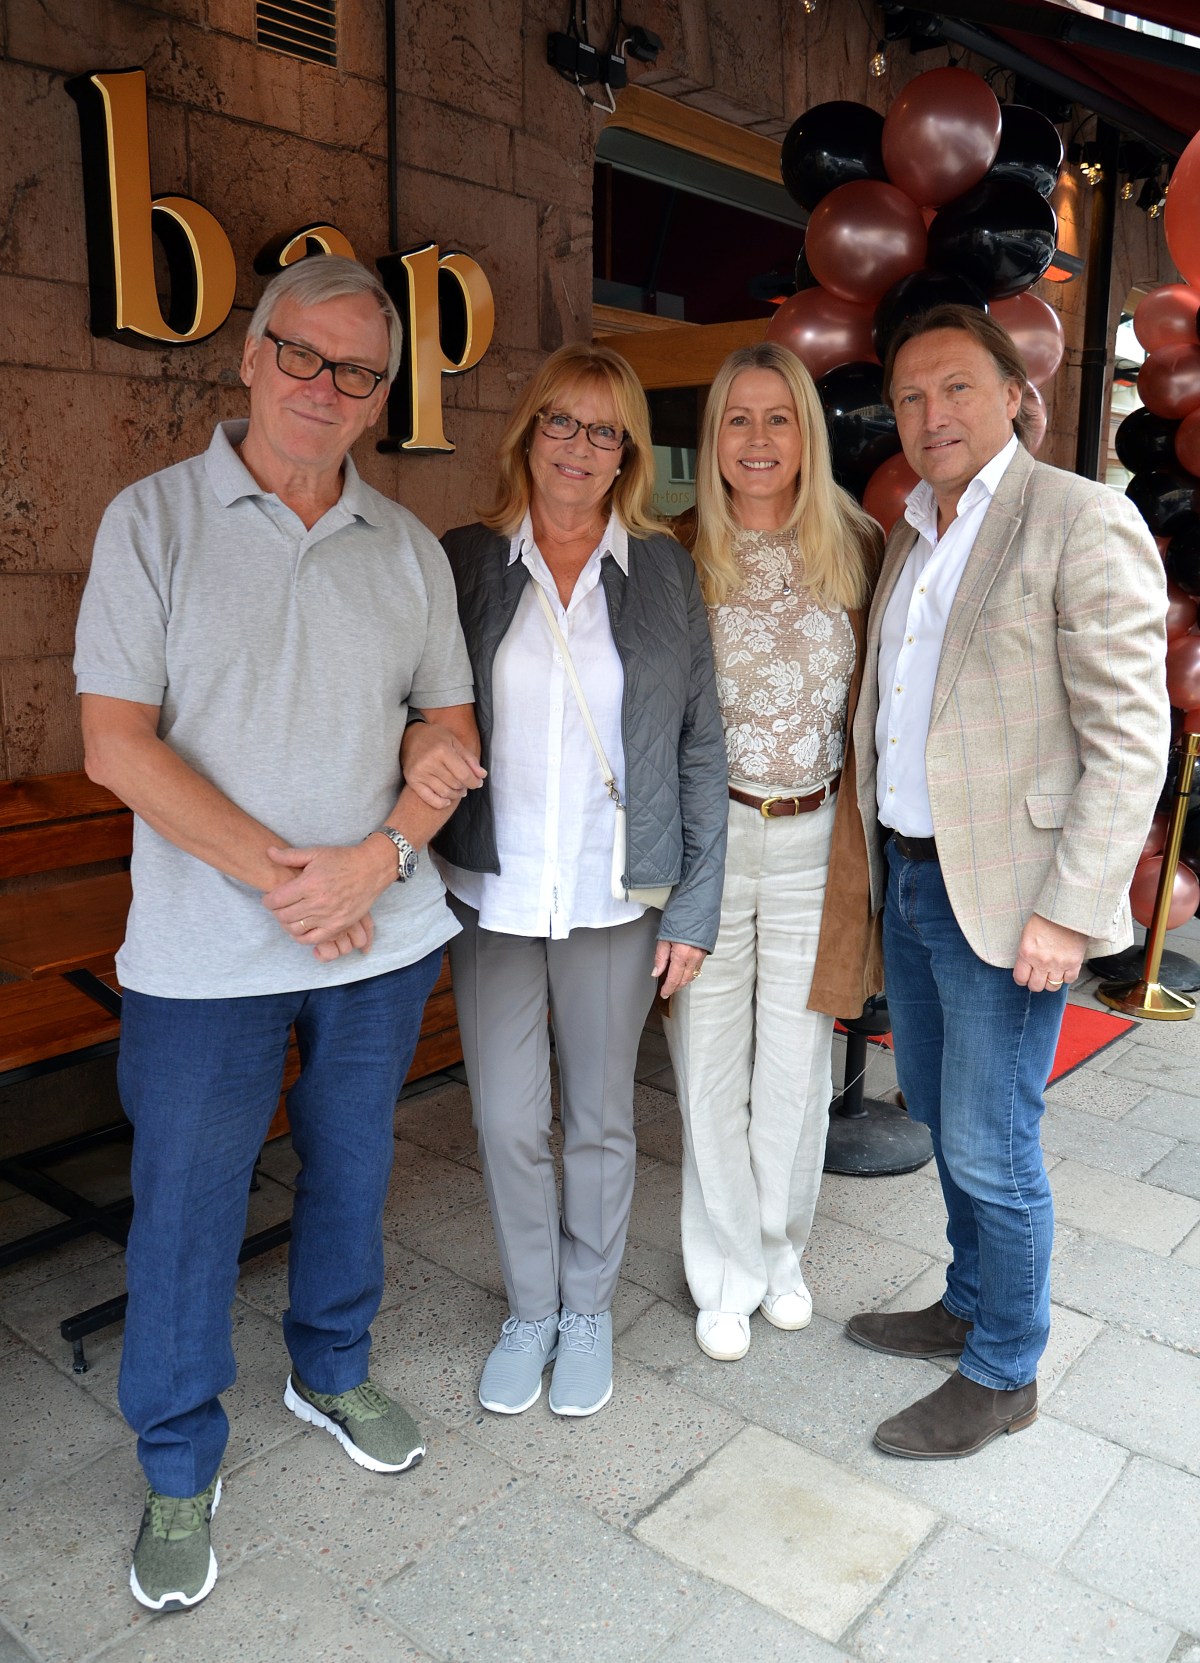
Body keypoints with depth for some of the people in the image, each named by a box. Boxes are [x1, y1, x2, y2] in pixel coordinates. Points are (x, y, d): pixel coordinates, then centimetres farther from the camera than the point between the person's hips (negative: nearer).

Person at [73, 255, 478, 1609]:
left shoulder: (408, 547, 6)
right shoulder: (155, 519, -4)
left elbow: (452, 729, 6)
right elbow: (117, 743, -10)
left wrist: (376, 858, -12)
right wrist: (274, 872, -17)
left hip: (382, 936, 4)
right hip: (205, 951, -3)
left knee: (350, 1175, 18)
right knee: (185, 1209, 8)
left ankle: (330, 1372, 44)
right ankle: (179, 1469, 31)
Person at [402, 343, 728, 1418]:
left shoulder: (663, 571, 1)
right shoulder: (464, 562, 2)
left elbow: (701, 748, 2)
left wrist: (695, 906, -2)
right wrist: (412, 739, -20)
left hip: (614, 898, 0)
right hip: (492, 893, 1)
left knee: (601, 1118, 13)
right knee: (507, 1120, 9)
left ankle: (588, 1310, 36)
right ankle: (529, 1309, 34)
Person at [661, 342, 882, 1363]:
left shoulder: (855, 549, 2)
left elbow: (873, 698, 8)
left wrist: (862, 832, 4)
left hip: (816, 837, 2)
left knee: (797, 1059, 13)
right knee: (712, 1062, 8)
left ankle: (780, 1249, 37)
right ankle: (727, 1272, 29)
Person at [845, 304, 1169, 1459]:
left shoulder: (1081, 523, -12)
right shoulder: (912, 535, 12)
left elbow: (1131, 739, -17)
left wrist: (1068, 909, -20)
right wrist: (883, 853, 10)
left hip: (1005, 893, -8)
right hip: (909, 876, 8)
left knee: (988, 1148, 4)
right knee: (939, 1114, 20)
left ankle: (1001, 1375, 26)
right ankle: (969, 1307, 42)